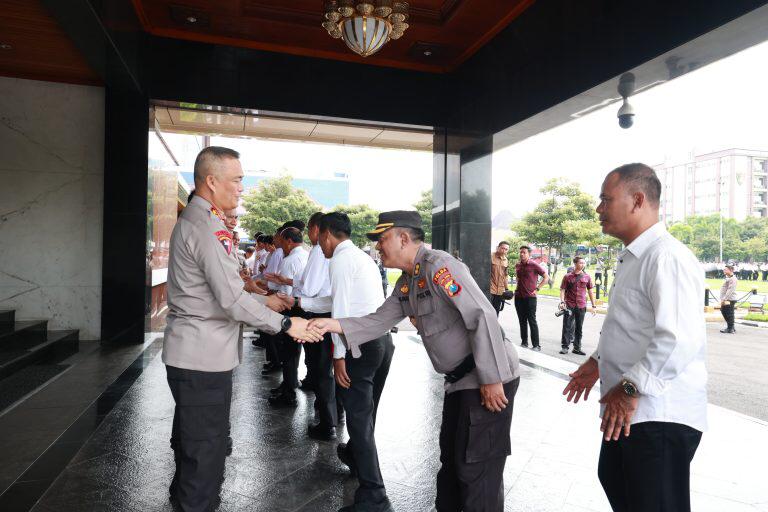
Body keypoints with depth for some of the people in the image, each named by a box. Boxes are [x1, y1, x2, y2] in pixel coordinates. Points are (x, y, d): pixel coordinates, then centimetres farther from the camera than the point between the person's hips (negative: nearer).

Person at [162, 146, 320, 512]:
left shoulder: (193, 219, 14)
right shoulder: (207, 227, -20)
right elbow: (232, 300, -24)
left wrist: (263, 301, 13)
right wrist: (285, 324, -15)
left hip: (190, 354, 11)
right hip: (203, 358, -11)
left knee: (190, 441, 26)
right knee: (206, 451, 4)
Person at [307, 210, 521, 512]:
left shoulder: (437, 265, -20)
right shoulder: (406, 283, 10)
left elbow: (483, 316, -25)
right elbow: (380, 320, 7)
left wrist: (492, 379, -23)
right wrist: (335, 325, -8)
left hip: (489, 378, -9)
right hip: (460, 380, 9)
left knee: (477, 468, 2)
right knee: (450, 458, 21)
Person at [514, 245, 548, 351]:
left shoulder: (534, 265, -8)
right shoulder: (517, 265, 9)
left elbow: (546, 277, -4)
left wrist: (537, 288, -8)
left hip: (530, 297, -6)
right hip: (518, 297, 6)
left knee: (532, 321, -4)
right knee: (522, 321, 11)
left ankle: (536, 345, 2)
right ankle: (524, 343, 19)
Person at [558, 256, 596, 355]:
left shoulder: (587, 277, 8)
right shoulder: (567, 276, 0)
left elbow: (590, 291, 12)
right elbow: (563, 290, -1)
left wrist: (593, 305, 9)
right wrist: (562, 302, -14)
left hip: (581, 306, 3)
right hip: (569, 306, -2)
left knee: (579, 328, 10)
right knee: (567, 327, -1)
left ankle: (577, 348, 19)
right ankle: (564, 346, 6)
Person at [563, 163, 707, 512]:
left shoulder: (667, 257, -21)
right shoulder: (632, 258, 12)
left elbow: (679, 339, -30)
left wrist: (629, 390, -24)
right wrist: (598, 362, 20)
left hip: (660, 416, -10)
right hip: (626, 411, 10)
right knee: (613, 482, 26)